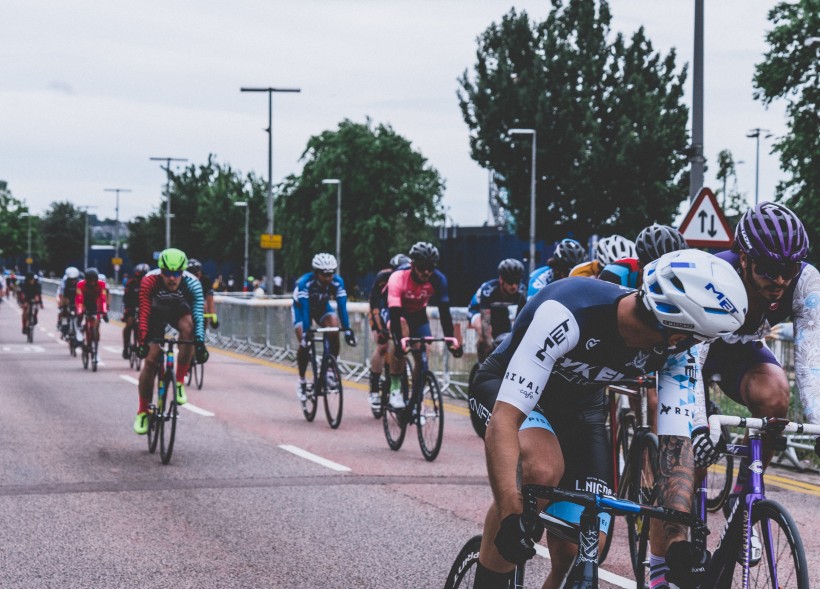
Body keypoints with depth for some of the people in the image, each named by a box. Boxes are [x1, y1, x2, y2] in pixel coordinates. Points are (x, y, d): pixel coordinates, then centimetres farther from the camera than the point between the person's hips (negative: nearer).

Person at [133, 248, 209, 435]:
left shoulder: (192, 283, -32)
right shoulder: (149, 281, -34)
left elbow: (198, 315, -38)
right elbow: (144, 313, -37)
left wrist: (200, 343, -50)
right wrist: (143, 341, -48)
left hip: (179, 311, 0)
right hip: (156, 313, 0)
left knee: (188, 327, -35)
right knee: (151, 360, -11)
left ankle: (180, 382, -20)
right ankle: (143, 411, 6)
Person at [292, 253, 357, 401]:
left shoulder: (337, 282, -28)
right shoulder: (305, 282, -36)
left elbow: (342, 306, -31)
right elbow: (305, 309, -40)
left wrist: (347, 330, -39)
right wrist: (306, 332, -48)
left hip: (322, 307, 2)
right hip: (301, 308, -2)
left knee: (334, 332, -24)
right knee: (304, 343, -18)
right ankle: (301, 381, 0)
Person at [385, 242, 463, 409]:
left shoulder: (438, 280, -27)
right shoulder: (398, 278, -35)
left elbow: (444, 312, -26)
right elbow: (394, 313, -41)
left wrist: (451, 339, -36)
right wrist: (399, 341, -53)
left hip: (418, 314, 3)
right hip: (398, 313, -3)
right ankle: (395, 389, -24)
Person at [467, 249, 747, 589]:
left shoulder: (675, 351, -22)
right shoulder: (568, 314, -40)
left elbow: (676, 445, -22)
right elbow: (504, 420, -43)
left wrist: (680, 540, -34)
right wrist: (510, 517, -53)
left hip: (580, 405, 5)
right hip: (504, 387, -5)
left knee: (579, 554, -9)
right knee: (542, 470, -37)